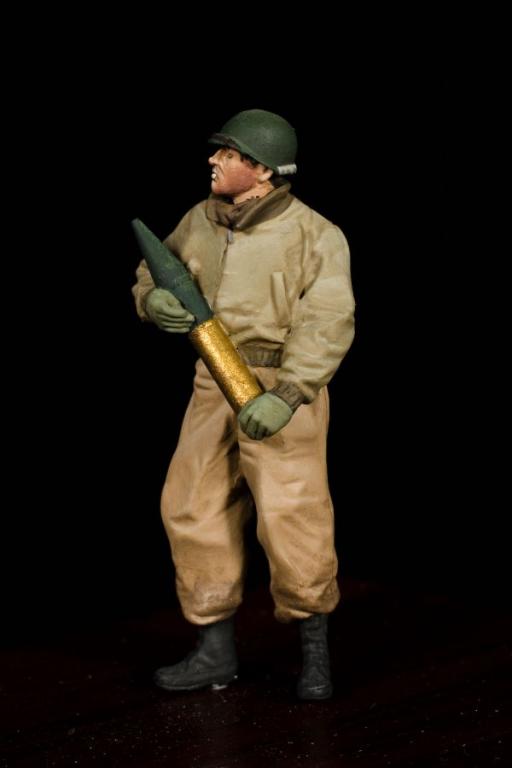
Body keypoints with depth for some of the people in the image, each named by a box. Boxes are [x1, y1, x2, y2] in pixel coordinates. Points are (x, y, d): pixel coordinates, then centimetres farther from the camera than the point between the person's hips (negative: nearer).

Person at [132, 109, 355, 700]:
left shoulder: (314, 235, -10)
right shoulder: (200, 222, 8)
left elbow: (327, 323, -17)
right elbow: (152, 273, 19)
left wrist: (287, 394, -28)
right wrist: (153, 300, -6)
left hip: (283, 388, -6)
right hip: (215, 385, 6)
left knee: (292, 518, -9)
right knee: (193, 509, 6)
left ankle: (314, 650, 10)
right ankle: (215, 653, 18)